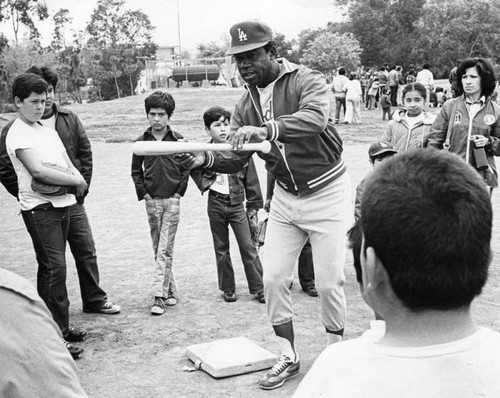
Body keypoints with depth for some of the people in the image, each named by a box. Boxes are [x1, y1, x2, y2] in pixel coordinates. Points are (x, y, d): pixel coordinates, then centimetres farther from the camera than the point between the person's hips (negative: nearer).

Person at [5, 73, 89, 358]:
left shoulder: (49, 131, 17)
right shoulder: (18, 134, -9)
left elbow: (69, 166, 13)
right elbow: (38, 171, -19)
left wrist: (76, 180, -9)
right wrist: (75, 180, -12)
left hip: (62, 205, 8)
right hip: (40, 208, -8)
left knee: (52, 268, 14)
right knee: (54, 267, -11)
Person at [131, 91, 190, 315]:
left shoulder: (178, 140, -1)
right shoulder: (142, 141, 4)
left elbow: (187, 168, 6)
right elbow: (136, 171, 12)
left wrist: (179, 191, -2)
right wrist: (143, 193, 2)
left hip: (172, 199, -2)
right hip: (152, 200, 2)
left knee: (165, 249, -6)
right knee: (158, 248, 7)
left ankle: (158, 295, -6)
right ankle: (170, 290, 18)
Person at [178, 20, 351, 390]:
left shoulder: (307, 81, -18)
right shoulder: (246, 104, 1)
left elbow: (315, 118, -39)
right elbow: (235, 158, 0)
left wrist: (265, 130, -54)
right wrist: (207, 158, -22)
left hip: (326, 193, -5)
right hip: (285, 197, 6)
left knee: (329, 281, -1)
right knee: (273, 278, 2)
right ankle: (288, 357, 20)